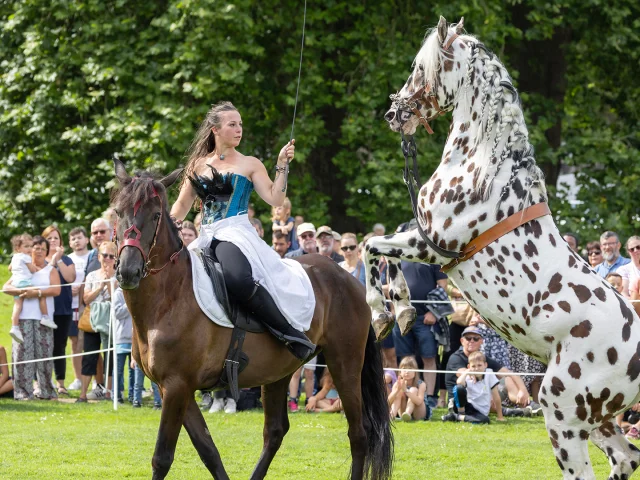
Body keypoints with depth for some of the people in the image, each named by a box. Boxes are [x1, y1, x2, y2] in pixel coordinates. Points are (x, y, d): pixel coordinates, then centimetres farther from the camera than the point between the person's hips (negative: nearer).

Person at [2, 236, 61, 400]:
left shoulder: (51, 270, 11)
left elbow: (56, 290, -5)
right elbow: (6, 287, 6)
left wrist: (37, 293, -16)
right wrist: (20, 291, -13)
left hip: (43, 318, -1)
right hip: (23, 317, 1)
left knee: (44, 352, -3)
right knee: (23, 353, -6)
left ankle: (45, 390, 5)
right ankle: (23, 391, -5)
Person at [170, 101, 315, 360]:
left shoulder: (250, 164, 8)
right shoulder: (198, 165, 17)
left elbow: (275, 198, -2)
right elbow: (181, 207, 20)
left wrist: (282, 166, -9)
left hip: (235, 234, -6)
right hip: (205, 238, 6)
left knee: (238, 279, -37)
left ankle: (291, 332, -30)